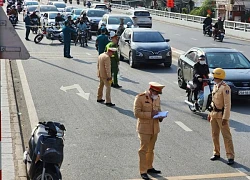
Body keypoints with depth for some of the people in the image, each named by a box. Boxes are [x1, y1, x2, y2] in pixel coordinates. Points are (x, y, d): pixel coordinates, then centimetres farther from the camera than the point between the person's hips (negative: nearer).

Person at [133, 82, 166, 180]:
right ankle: (143, 171, 4)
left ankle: (149, 167, 31)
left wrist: (160, 116, -1)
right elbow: (136, 113, -17)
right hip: (144, 129, -6)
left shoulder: (157, 98, 8)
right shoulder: (140, 98, -13)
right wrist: (150, 114, -23)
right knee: (143, 150, -2)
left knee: (151, 149, 17)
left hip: (155, 128, 7)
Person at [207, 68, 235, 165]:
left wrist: (225, 118, -22)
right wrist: (210, 113, 17)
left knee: (226, 136, -4)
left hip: (221, 115, -9)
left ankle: (230, 156, 0)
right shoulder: (215, 86, 12)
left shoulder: (225, 88, -17)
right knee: (214, 135, 14)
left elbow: (227, 104, -19)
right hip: (214, 114, 9)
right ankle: (216, 153, 26)